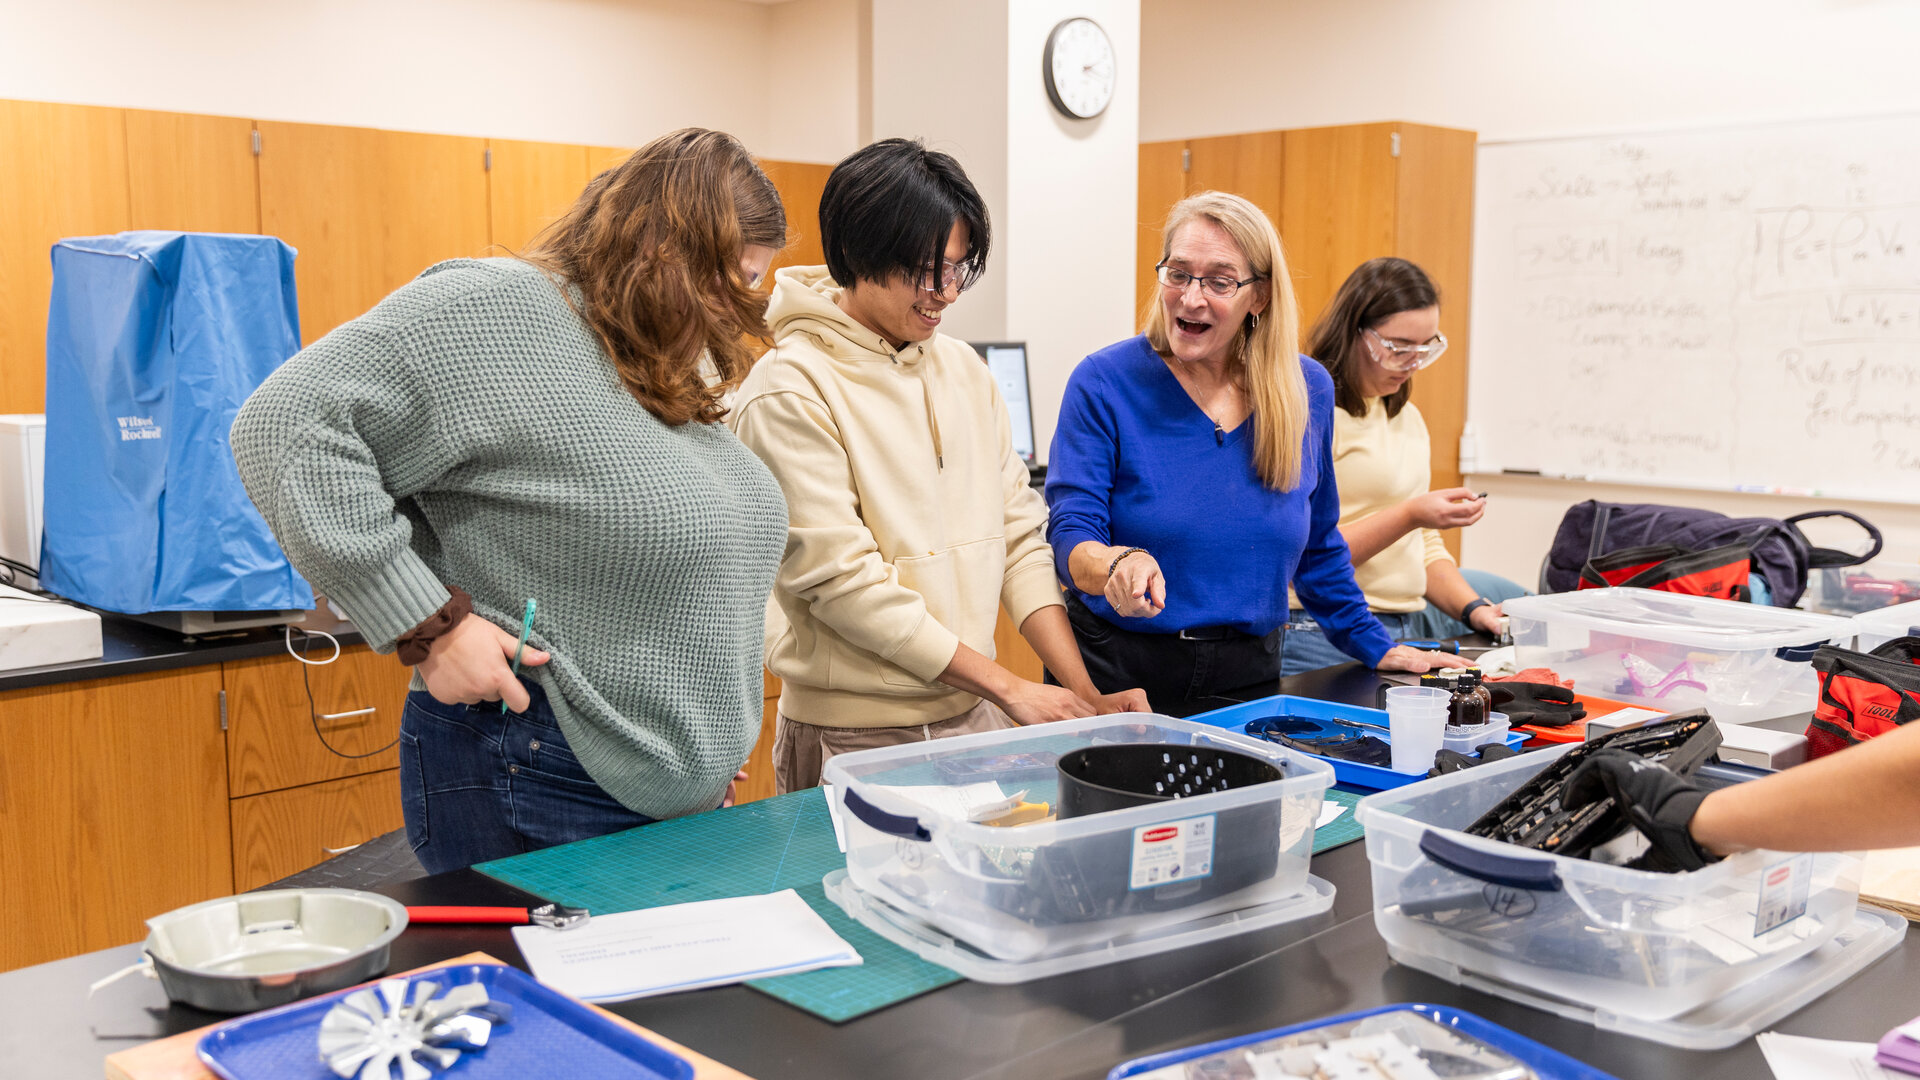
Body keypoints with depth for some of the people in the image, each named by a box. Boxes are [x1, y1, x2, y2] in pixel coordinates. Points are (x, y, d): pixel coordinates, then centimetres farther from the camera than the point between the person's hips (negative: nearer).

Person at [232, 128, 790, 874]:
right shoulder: (501, 311, -15)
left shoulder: (668, 383, 12)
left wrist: (720, 740, 14)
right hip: (538, 795, -8)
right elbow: (286, 423, -22)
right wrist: (426, 625, -23)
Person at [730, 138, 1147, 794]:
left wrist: (1083, 693, -4)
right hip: (855, 735, -6)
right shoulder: (789, 391, -14)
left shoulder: (964, 370, 7)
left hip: (974, 717, 6)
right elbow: (841, 580, -18)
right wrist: (1007, 686, -16)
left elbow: (1018, 534, 6)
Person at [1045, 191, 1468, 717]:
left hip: (1249, 676, 3)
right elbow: (1070, 535, -15)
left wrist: (1376, 648, 17)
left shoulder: (1309, 390, 3)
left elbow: (1317, 546, 16)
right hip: (1118, 674, -3)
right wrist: (1118, 564, -37)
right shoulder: (1103, 383, -9)